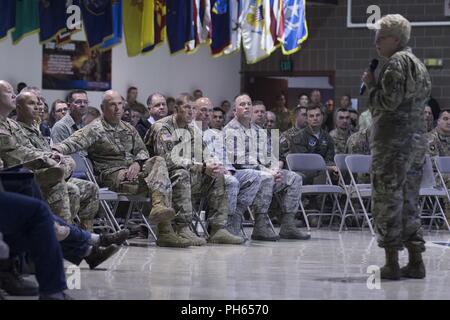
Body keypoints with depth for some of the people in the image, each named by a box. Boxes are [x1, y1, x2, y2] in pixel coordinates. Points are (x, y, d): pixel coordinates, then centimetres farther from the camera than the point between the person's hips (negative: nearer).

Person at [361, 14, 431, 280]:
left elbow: (389, 101, -18)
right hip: (418, 138, 9)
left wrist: (372, 84, -3)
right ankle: (416, 262, 12)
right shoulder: (418, 64, 19)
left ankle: (392, 263, -5)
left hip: (394, 139, -9)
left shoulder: (397, 62, -10)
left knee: (387, 201, -5)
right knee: (409, 201, 13)